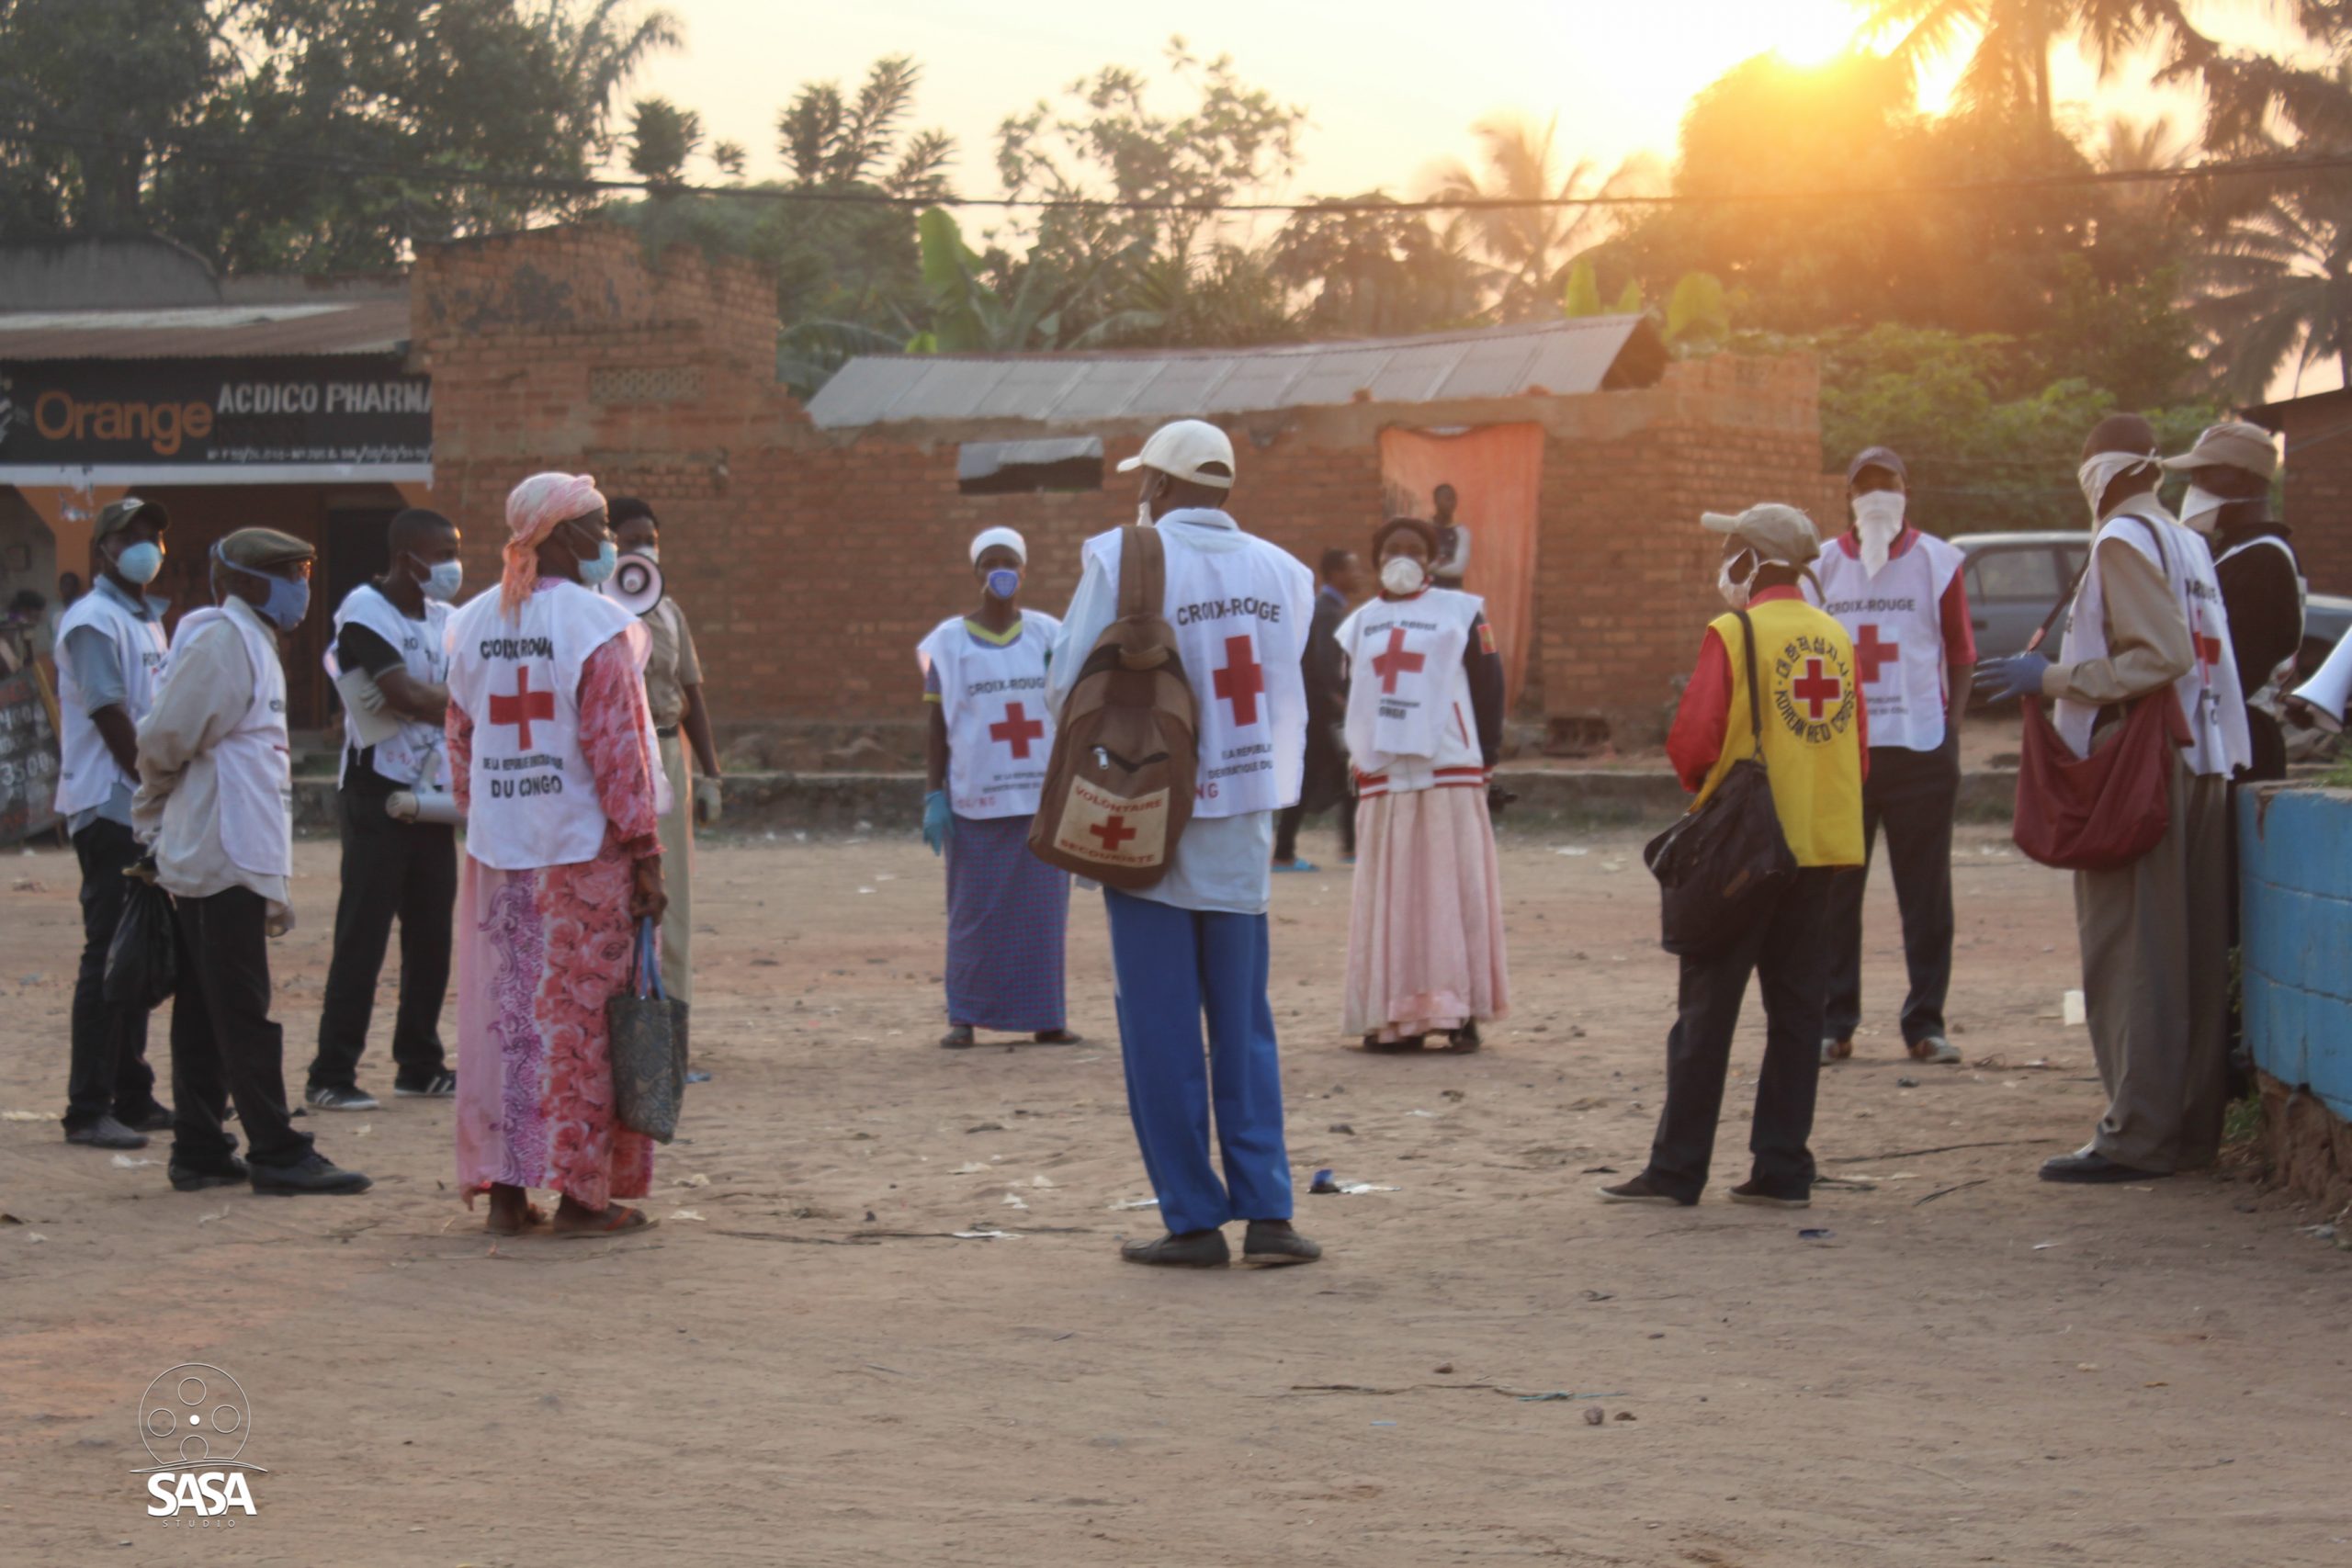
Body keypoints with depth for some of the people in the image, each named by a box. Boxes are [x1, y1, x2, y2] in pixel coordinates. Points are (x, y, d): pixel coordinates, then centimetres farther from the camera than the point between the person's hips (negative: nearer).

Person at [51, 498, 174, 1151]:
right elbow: (112, 719, -16)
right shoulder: (93, 620, -11)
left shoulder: (149, 620, 18)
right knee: (108, 957, -8)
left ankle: (133, 1097, 18)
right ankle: (88, 1110, -6)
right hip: (109, 809, -9)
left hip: (150, 810, 9)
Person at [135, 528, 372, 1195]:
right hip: (223, 859, -10)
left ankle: (199, 1152, 14)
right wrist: (157, 812, 2)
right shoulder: (223, 640, -12)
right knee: (244, 1015, -7)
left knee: (206, 1015, 10)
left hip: (233, 861, 10)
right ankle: (277, 1154, -6)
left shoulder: (251, 642, 19)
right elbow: (165, 739, -17)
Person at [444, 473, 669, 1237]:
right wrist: (644, 855, -9)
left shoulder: (475, 624, 7)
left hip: (497, 854, 5)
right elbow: (617, 750, -13)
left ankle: (506, 1188, 12)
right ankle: (581, 1191, 3)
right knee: (580, 1016, 1)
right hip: (582, 851, -5)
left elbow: (460, 743, 12)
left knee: (504, 1012, 10)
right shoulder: (596, 625, -11)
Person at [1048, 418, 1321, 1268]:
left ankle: (1195, 1221, 5)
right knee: (1244, 1030, 11)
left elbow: (1067, 688, -8)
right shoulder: (1280, 571, 5)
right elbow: (1287, 700, 9)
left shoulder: (1124, 560, -9)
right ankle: (1268, 1213, 4)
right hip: (1244, 831, 4)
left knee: (1163, 1035, 4)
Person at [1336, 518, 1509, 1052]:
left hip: (1449, 773, -4)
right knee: (1388, 899, 2)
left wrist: (1485, 758, -4)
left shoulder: (1459, 612, 4)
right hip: (1382, 778, 4)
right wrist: (1358, 758, 8)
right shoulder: (1360, 625, 15)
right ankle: (1393, 1016, 5)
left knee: (1454, 892, -4)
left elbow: (1489, 684, 2)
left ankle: (1459, 1011, -1)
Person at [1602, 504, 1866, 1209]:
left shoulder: (1734, 636, -11)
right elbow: (1858, 752, 12)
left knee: (1707, 1009, 0)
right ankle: (1783, 1169, 8)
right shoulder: (1837, 638, 9)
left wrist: (1705, 786, 5)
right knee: (1797, 1007, 8)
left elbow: (1692, 743, -15)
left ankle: (1677, 1169, 3)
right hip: (1822, 845, 6)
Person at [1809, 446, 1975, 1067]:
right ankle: (1834, 1023, 8)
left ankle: (1925, 1022, 9)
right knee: (1833, 890, 1)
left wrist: (1951, 728, -2)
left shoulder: (1937, 561, 4)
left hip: (1920, 748, -1)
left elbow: (1961, 654, 7)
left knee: (1926, 892, 3)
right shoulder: (1822, 566, 7)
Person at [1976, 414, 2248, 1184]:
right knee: (2194, 954, 10)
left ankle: (2137, 1136, -10)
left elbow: (2161, 655, -18)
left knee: (2129, 954, -8)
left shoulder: (2124, 541, -9)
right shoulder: (2189, 544, 17)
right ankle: (2194, 1125, 13)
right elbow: (2195, 656, 16)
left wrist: (2053, 679, -15)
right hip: (2202, 764, 9)